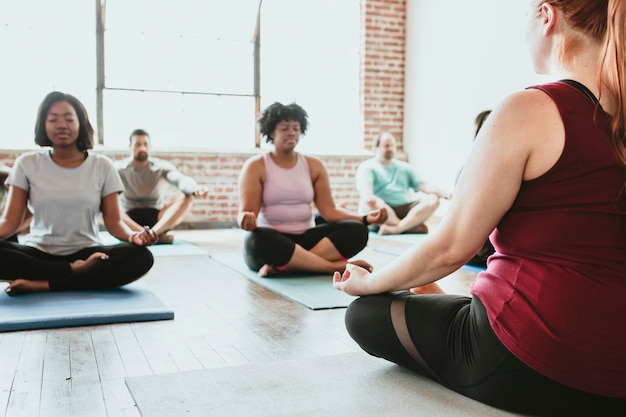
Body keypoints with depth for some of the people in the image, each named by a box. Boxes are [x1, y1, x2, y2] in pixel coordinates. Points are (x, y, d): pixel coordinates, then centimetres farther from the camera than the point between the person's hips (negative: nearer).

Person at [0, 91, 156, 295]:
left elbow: (113, 221, 0)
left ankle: (42, 285, -26)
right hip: (38, 254, 0)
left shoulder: (102, 166, 3)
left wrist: (132, 235, -24)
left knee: (140, 256, -30)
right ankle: (75, 271, -20)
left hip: (86, 254, 1)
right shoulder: (27, 164, 3)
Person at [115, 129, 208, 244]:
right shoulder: (119, 168, -2)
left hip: (156, 218, 1)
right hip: (130, 219, -1)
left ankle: (153, 232, -39)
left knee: (186, 197, -22)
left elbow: (181, 179, -21)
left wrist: (195, 189, -46)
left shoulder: (161, 166, 0)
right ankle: (159, 235, -42)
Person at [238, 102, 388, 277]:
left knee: (356, 230, -19)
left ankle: (282, 266, -31)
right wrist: (247, 220, -37)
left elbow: (329, 210, 3)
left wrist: (366, 218, -13)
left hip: (306, 239, 4)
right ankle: (336, 266, -31)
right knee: (256, 239, -40)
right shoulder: (255, 166, -2)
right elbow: (246, 212, -11)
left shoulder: (314, 165, 9)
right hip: (272, 242, -4)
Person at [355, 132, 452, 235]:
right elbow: (364, 188, -14)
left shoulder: (405, 167, 23)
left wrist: (445, 194, -7)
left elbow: (423, 186, 12)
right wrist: (368, 197, -40)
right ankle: (412, 227, -31)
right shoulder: (367, 167, 6)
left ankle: (395, 228, -39)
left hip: (404, 210, 5)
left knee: (433, 199, -19)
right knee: (376, 203, -38)